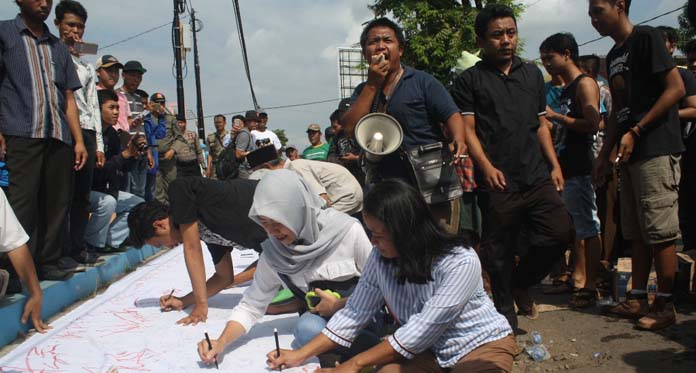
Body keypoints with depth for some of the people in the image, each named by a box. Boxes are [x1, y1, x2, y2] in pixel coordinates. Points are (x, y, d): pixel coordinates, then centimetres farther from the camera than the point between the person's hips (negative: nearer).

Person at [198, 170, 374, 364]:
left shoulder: (348, 230, -20)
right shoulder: (272, 254, -8)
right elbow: (250, 306, -2)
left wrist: (339, 305, -17)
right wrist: (221, 343, -17)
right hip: (321, 316, 3)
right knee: (307, 329, -30)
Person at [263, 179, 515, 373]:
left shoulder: (460, 263, -28)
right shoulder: (380, 258, -12)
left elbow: (421, 332, -26)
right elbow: (354, 313, -3)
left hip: (483, 344, -4)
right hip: (430, 350, 4)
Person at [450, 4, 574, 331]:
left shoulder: (532, 74, 18)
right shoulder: (469, 81, 3)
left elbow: (541, 125, 19)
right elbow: (467, 130, -4)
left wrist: (554, 165, 9)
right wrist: (486, 165, -18)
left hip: (538, 177, 4)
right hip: (498, 182, -4)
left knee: (560, 232, -5)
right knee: (499, 252, 3)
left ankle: (520, 282, 21)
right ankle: (506, 315, 21)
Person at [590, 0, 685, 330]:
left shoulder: (646, 38, -5)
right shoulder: (613, 56, 19)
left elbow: (676, 89, -13)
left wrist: (636, 132, -16)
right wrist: (604, 154, 16)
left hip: (656, 150, -9)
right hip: (630, 155, 9)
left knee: (660, 230, -5)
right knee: (636, 232, 11)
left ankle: (665, 305, 3)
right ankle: (637, 299, 18)